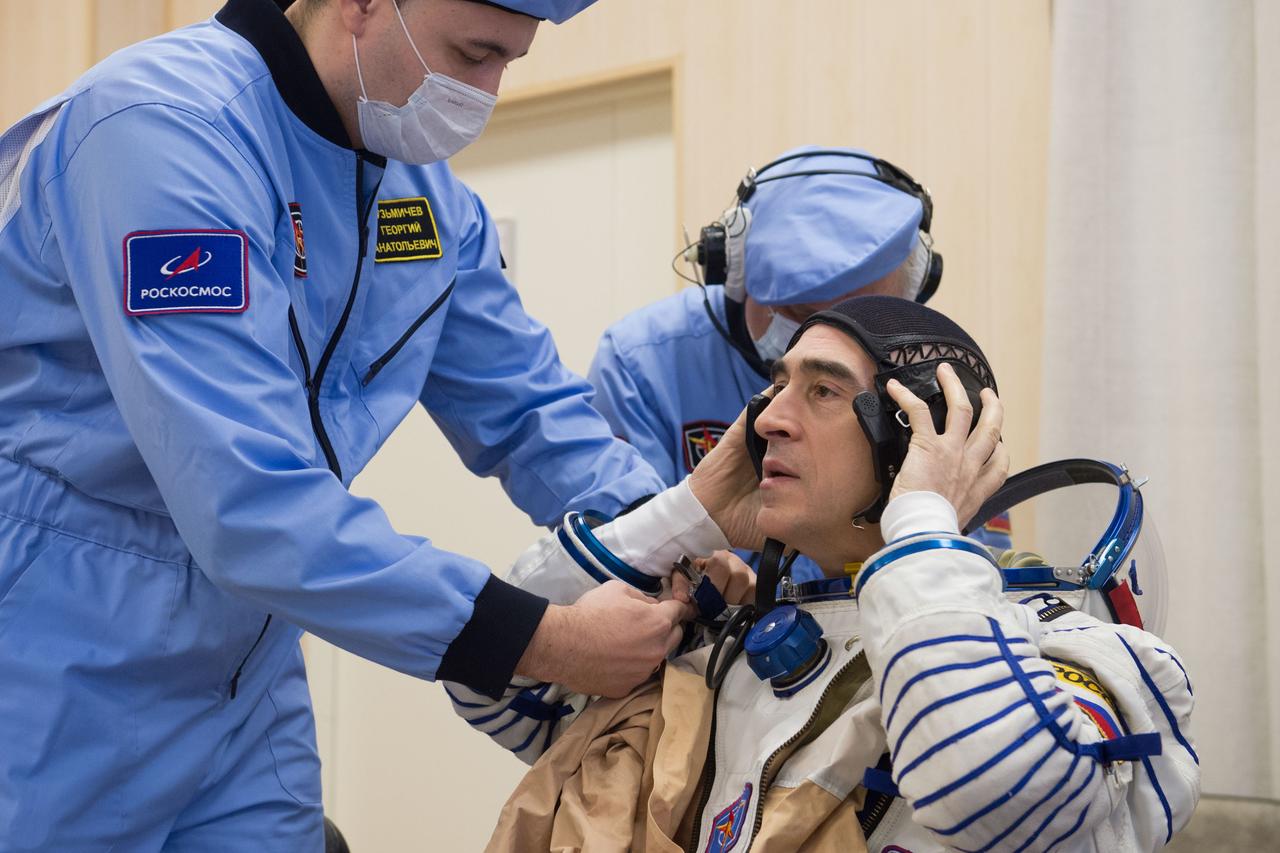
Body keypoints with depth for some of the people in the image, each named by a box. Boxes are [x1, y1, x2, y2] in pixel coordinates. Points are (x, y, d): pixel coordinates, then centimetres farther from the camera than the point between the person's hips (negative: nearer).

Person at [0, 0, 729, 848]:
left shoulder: (427, 191, 3)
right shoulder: (165, 130, -24)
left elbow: (531, 410, 8)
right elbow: (246, 499, -31)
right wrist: (537, 640, -29)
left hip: (245, 678, 7)